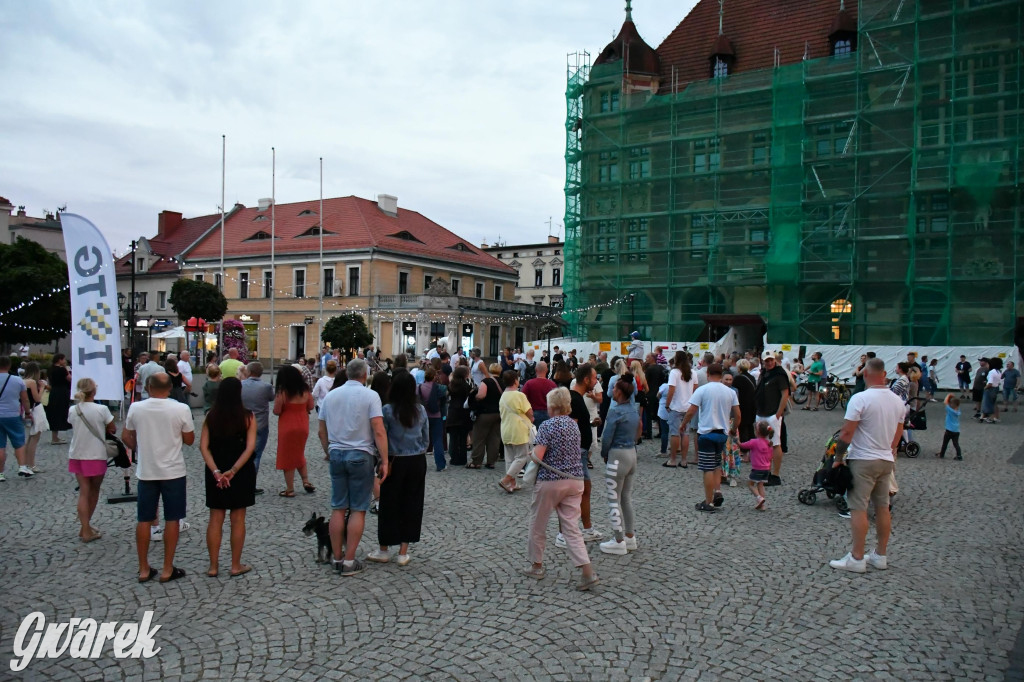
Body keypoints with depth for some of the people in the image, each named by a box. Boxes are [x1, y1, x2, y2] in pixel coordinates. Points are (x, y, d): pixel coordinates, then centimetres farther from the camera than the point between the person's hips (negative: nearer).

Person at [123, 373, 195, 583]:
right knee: (171, 520, 7)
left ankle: (144, 569, 19)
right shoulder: (181, 409, -13)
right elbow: (189, 440, -3)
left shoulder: (136, 408, -6)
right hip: (173, 471, -2)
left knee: (144, 520, 12)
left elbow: (126, 437, 6)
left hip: (146, 471, 2)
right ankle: (167, 569, 11)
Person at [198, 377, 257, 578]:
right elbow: (250, 447, -16)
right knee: (238, 519, 7)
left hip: (216, 473, 2)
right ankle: (236, 566, 14)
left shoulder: (211, 416, -2)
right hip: (241, 473, -2)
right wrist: (233, 470, -16)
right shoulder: (247, 417, -9)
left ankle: (213, 566, 17)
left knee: (215, 519, 11)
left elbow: (203, 447, -7)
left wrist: (216, 471, -11)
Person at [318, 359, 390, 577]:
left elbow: (321, 431, 11)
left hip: (336, 454, 5)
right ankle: (349, 561, 3)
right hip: (360, 455, -4)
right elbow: (379, 431, -14)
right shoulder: (370, 396, -7)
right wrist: (385, 460, -12)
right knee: (358, 510, 2)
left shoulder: (331, 395, 7)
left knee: (338, 508, 10)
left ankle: (337, 558, 17)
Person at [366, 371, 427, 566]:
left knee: (389, 504, 8)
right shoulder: (421, 410, 0)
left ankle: (383, 550, 20)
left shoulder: (388, 410, -11)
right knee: (412, 504, 9)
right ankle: (403, 552, 14)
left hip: (395, 462, -3)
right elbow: (426, 439, 6)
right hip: (417, 462, 3)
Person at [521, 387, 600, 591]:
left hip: (550, 482, -6)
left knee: (538, 524, 14)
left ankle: (536, 566, 28)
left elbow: (538, 457, -19)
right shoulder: (574, 425, 8)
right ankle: (587, 572, -5)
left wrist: (531, 452, 4)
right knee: (571, 527, 6)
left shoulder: (547, 426, -13)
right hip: (575, 480, 6)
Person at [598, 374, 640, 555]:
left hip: (618, 455, -8)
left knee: (614, 499, 1)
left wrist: (604, 454, 0)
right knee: (627, 497, 18)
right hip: (632, 453, 8)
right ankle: (630, 537, 25)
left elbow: (607, 437, -17)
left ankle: (619, 541, 6)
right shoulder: (634, 411, 7)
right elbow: (636, 433, 12)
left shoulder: (615, 411, -17)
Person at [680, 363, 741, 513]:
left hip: (706, 433, -4)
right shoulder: (730, 392, 3)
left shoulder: (702, 390, -10)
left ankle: (708, 503, 4)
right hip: (723, 433, 5)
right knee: (717, 465, 23)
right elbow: (737, 415, 5)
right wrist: (734, 429, 23)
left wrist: (683, 424, 5)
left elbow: (691, 412, -12)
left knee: (708, 469, 0)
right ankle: (718, 492, 8)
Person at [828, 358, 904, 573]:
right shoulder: (897, 400, 6)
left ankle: (857, 558, 0)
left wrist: (838, 458, -7)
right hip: (886, 460, 7)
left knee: (858, 508, -3)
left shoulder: (860, 399, -17)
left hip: (863, 460, -7)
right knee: (882, 507, 13)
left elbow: (846, 433, -18)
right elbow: (898, 434, 15)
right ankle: (880, 555, 21)